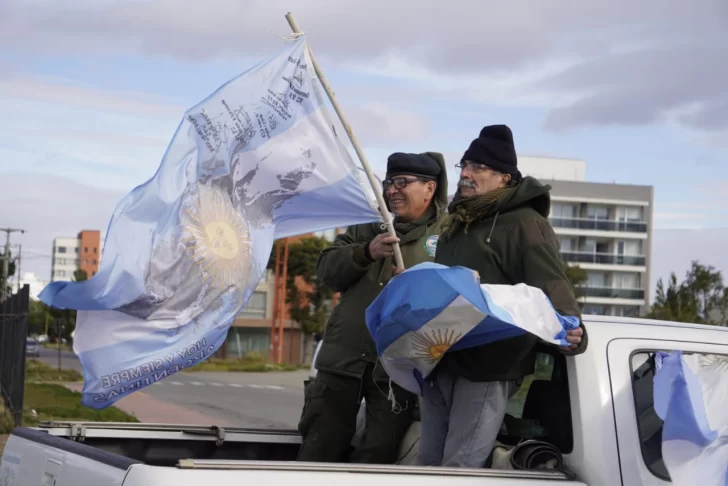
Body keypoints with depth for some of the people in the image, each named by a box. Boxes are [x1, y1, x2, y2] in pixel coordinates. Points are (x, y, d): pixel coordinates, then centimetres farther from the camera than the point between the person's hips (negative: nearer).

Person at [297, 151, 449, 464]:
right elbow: (326, 270, 5)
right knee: (319, 450, 7)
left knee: (377, 457, 3)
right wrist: (366, 253, -12)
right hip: (343, 358, 4)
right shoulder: (370, 225, 15)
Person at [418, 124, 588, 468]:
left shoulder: (525, 223, -5)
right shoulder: (457, 224, 22)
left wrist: (572, 330, -31)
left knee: (459, 470, -13)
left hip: (489, 366, -9)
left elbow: (552, 285, -15)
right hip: (441, 363, 9)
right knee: (428, 466, 11)